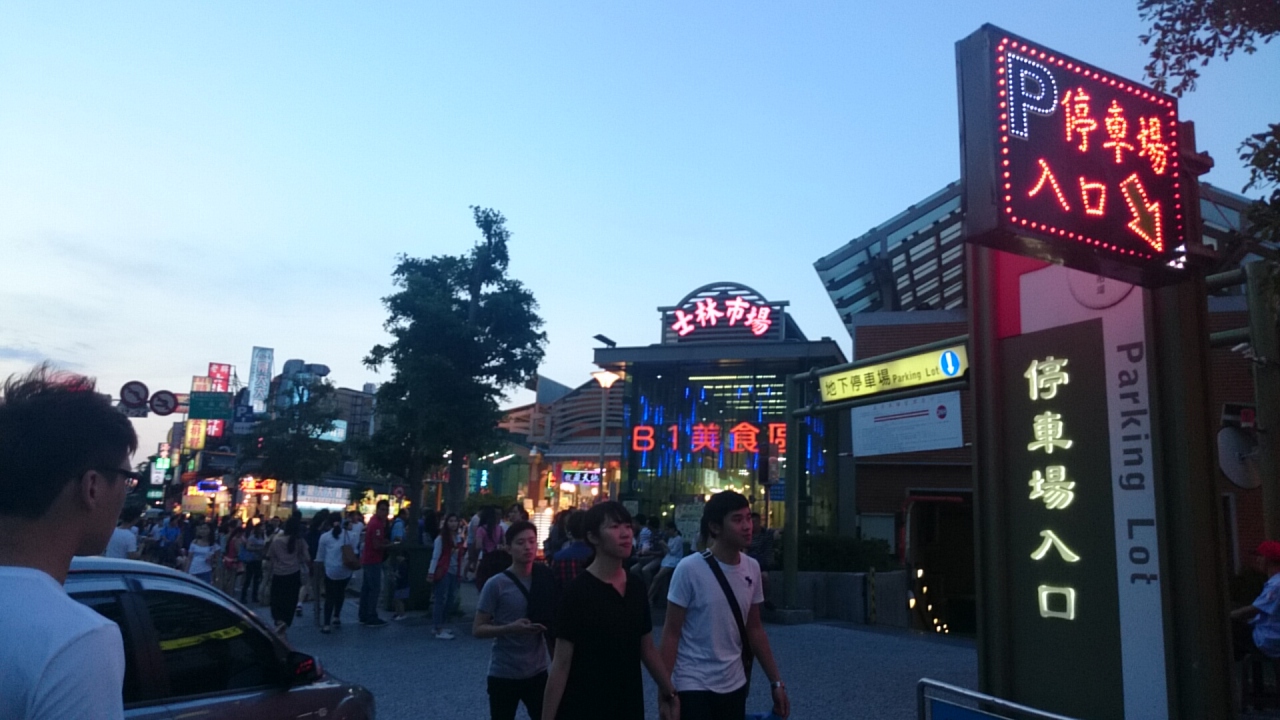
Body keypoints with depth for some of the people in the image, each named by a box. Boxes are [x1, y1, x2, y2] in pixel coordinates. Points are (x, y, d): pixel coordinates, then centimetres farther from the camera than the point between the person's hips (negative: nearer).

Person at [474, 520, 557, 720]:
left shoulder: (545, 579, 1)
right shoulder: (497, 584, -12)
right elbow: (477, 629, -10)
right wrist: (510, 628, -24)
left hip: (537, 672, 4)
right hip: (504, 674, -4)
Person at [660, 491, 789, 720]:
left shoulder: (752, 568, 1)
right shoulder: (689, 569, -15)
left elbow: (755, 629, 10)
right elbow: (671, 633, -11)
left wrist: (776, 682, 10)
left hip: (735, 685, 5)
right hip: (694, 686, -5)